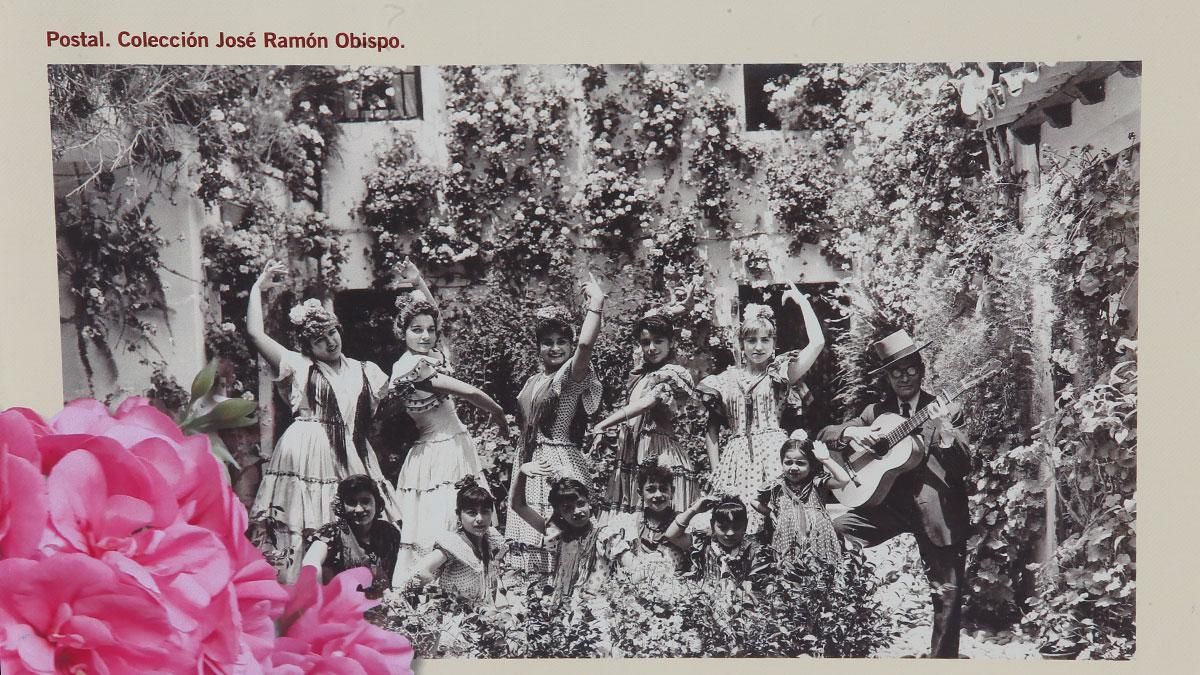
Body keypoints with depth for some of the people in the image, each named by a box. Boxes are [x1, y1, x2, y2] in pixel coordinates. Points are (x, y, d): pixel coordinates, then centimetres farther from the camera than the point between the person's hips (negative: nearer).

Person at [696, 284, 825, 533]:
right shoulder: (725, 381, 14)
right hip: (735, 458, 2)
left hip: (773, 454, -2)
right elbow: (712, 428, 15)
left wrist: (802, 301, 4)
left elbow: (817, 342, -5)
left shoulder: (781, 372, 7)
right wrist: (715, 469, 4)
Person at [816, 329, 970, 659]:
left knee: (948, 591, -3)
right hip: (892, 502, 2)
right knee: (835, 529, -17)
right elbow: (825, 434, 11)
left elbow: (963, 468, -7)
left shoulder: (939, 411, 2)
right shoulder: (877, 411, 11)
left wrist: (945, 430, -24)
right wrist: (852, 431, -10)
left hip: (938, 511, -2)